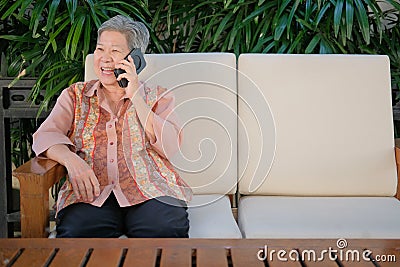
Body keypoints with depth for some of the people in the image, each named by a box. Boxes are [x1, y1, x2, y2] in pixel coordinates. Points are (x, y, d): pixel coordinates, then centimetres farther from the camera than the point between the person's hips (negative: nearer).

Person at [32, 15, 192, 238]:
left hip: (150, 192, 0)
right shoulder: (75, 95, 21)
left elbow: (170, 146, 1)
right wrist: (72, 160, -17)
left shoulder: (158, 97, 17)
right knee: (75, 235, -32)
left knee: (165, 232, -33)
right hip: (92, 194, 1)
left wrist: (135, 96, -3)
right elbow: (46, 135, 6)